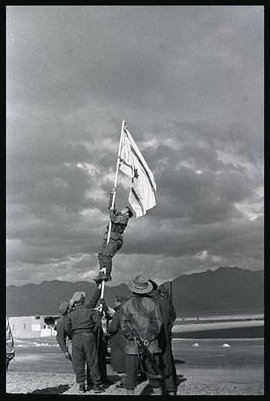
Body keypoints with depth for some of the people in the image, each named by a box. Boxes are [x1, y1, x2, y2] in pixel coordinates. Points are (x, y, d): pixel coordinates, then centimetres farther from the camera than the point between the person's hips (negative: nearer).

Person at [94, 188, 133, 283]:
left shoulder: (124, 218, 3)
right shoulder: (117, 214, 27)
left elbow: (113, 219, -11)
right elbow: (110, 206, 31)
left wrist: (112, 211, 5)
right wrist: (111, 195, 25)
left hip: (115, 239, -7)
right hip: (107, 238, 7)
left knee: (107, 254, -24)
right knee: (101, 254, -14)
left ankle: (107, 274, -24)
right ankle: (101, 273, -24)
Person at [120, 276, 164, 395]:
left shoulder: (127, 304, -2)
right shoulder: (152, 303, 1)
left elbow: (124, 324, -6)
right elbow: (157, 323, -4)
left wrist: (133, 338, -6)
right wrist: (149, 338, -5)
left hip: (132, 346, -1)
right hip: (151, 345, 1)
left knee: (130, 375, 8)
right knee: (154, 374, 12)